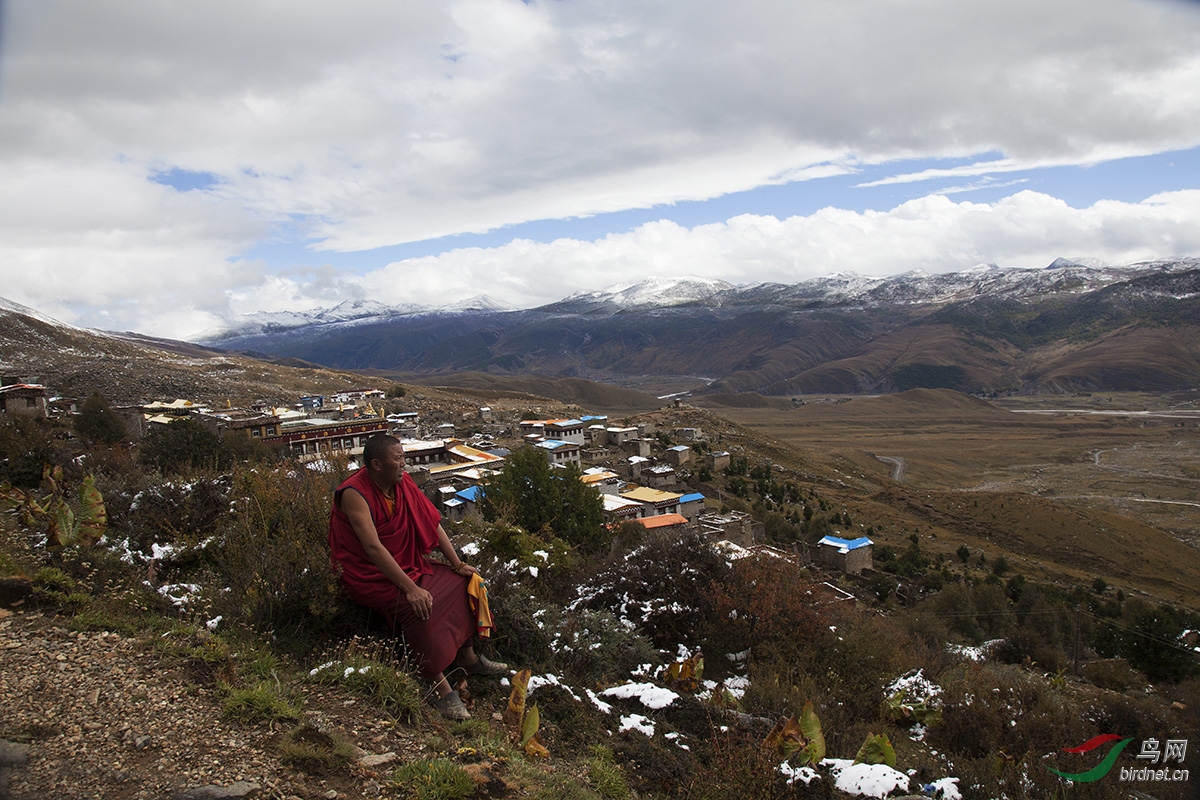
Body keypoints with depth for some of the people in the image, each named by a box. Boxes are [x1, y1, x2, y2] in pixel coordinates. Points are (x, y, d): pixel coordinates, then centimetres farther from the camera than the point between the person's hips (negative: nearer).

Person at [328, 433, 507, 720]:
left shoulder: (402, 482, -2)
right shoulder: (354, 493, -24)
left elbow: (431, 522, 4)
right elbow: (373, 548, -30)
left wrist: (457, 564, -1)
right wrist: (410, 588, -33)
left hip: (408, 564, 8)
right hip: (370, 575, -8)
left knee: (463, 582, -4)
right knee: (419, 608, -32)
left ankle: (467, 656, 8)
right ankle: (441, 688, -26)